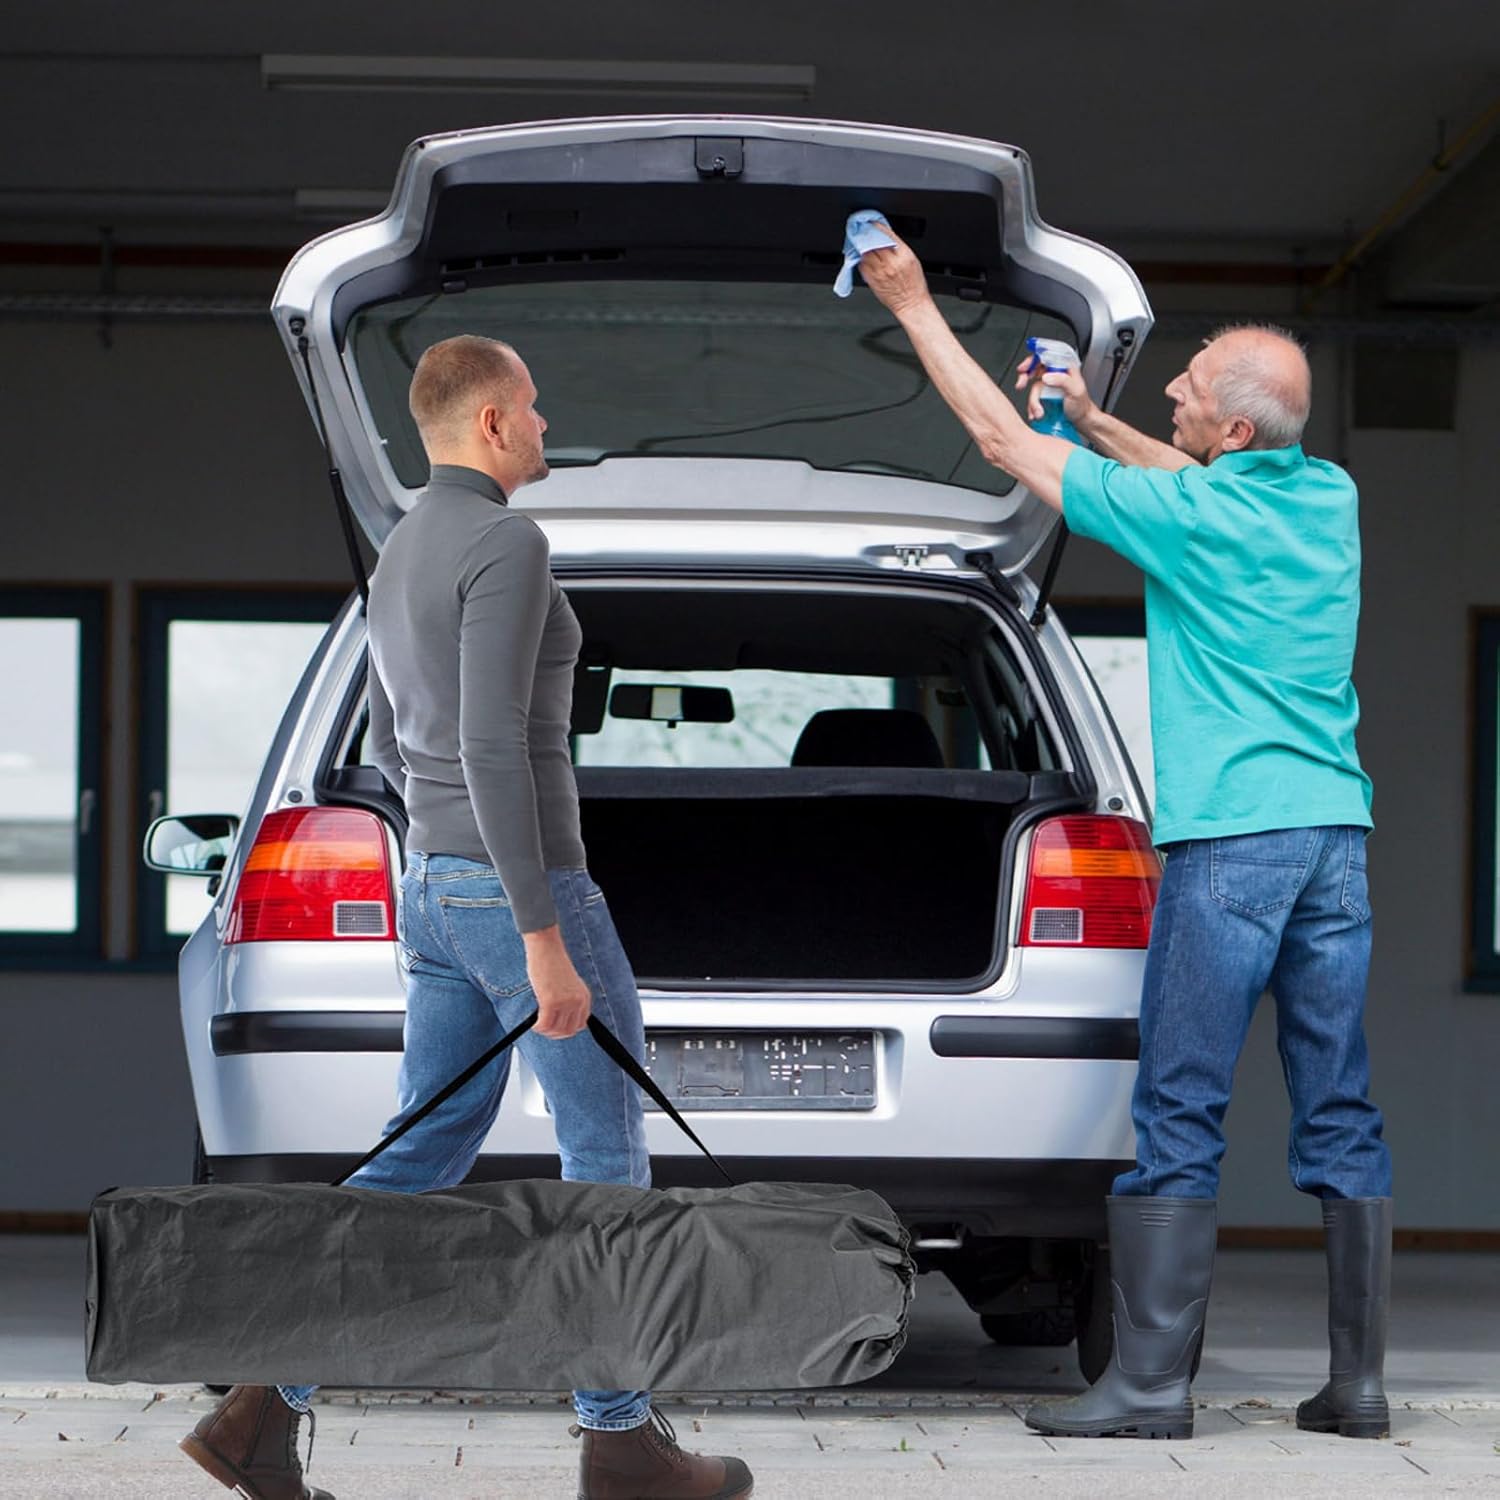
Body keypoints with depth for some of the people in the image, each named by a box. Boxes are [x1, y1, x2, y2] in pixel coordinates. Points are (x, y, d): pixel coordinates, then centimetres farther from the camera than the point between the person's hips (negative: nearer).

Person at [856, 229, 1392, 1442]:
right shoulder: (1329, 498, 9)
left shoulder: (1188, 516, -9)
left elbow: (1004, 442, 0)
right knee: (1340, 1114, 7)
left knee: (1180, 1116, -3)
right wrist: (1096, 423, 30)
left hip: (1229, 838, -7)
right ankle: (1359, 1383, 8)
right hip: (1336, 833, 7)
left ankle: (1151, 1383, -3)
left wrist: (915, 308, 9)